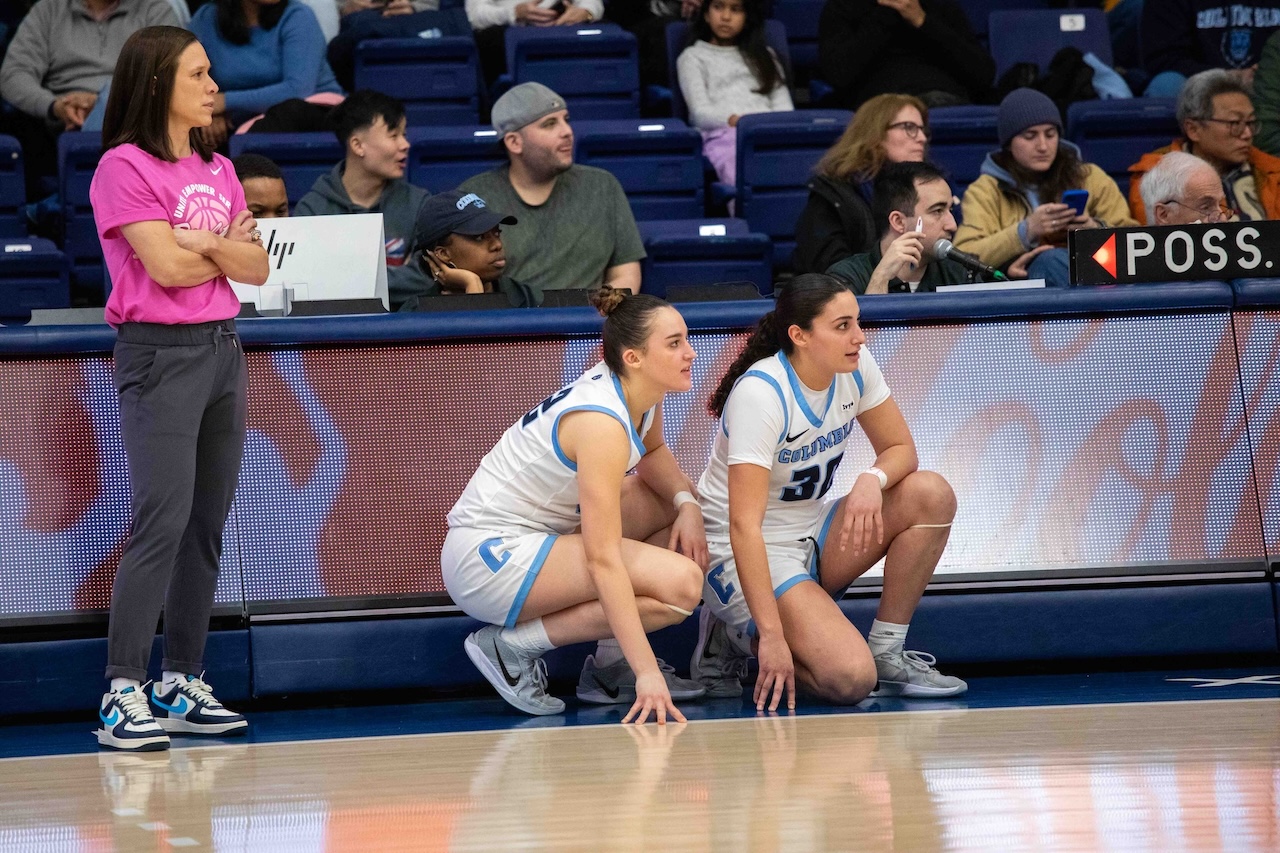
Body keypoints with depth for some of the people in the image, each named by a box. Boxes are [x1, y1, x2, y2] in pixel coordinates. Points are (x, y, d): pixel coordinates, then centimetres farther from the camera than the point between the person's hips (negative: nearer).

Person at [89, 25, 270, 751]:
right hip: (161, 355, -8)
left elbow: (257, 267, 7)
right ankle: (125, 693, -13)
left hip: (223, 350, 8)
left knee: (208, 524, 7)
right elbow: (168, 266, -16)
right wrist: (230, 247, 1)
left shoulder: (218, 170, 14)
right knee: (162, 523, -14)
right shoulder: (125, 168, -8)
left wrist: (205, 242, -11)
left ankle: (183, 683, 11)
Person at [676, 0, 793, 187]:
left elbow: (784, 109, 20)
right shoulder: (693, 57, 23)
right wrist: (734, 120, -15)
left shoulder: (764, 56, 34)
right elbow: (700, 113, 7)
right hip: (723, 134, -3)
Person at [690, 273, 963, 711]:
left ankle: (886, 653, -3)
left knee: (931, 495, -14)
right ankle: (743, 638, 2)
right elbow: (744, 525, -31)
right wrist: (771, 635, -35)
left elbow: (900, 449, 5)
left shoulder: (854, 367, -6)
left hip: (811, 535, 8)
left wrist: (873, 480, -22)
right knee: (849, 679, -26)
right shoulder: (760, 394, -27)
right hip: (741, 556, -8)